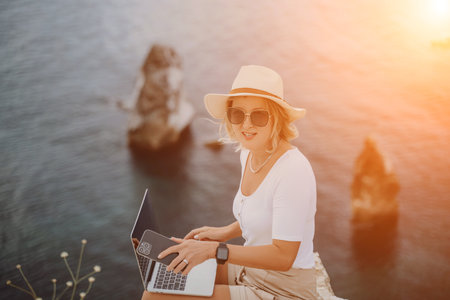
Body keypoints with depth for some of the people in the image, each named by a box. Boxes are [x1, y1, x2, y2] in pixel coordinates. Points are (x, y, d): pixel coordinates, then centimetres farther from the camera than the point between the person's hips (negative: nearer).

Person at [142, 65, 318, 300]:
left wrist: (215, 250, -29)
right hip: (249, 271, 8)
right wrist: (226, 233, 6)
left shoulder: (293, 170, -25)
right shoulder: (249, 153, 2)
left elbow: (283, 256, -26)